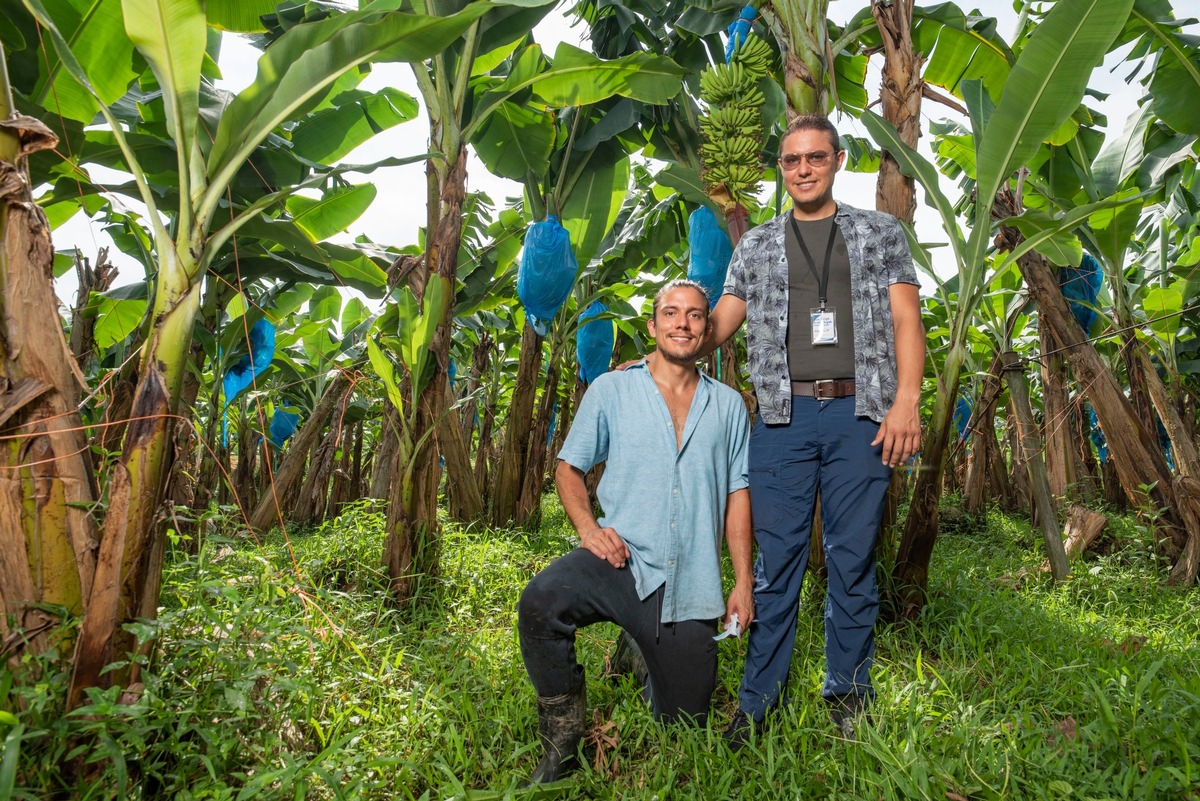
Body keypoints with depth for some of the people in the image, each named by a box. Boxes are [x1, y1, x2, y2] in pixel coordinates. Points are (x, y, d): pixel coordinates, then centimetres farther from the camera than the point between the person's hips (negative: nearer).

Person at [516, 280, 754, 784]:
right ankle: (562, 744, -10)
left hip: (690, 585, 2)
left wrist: (744, 581, 4)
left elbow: (737, 495, 10)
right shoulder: (610, 391, 4)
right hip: (621, 560, -2)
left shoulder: (728, 406, 9)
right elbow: (569, 466, 7)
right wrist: (587, 526, -11)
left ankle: (640, 650, 41)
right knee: (540, 603, -34)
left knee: (684, 722, 9)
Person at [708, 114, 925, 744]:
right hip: (783, 416, 1)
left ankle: (848, 692, 20)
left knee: (853, 557, 5)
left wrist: (907, 400, -9)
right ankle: (758, 698, 12)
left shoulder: (881, 232, 14)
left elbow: (906, 320, 5)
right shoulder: (756, 246, 17)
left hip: (861, 415, 0)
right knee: (776, 560, 2)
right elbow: (717, 326, 13)